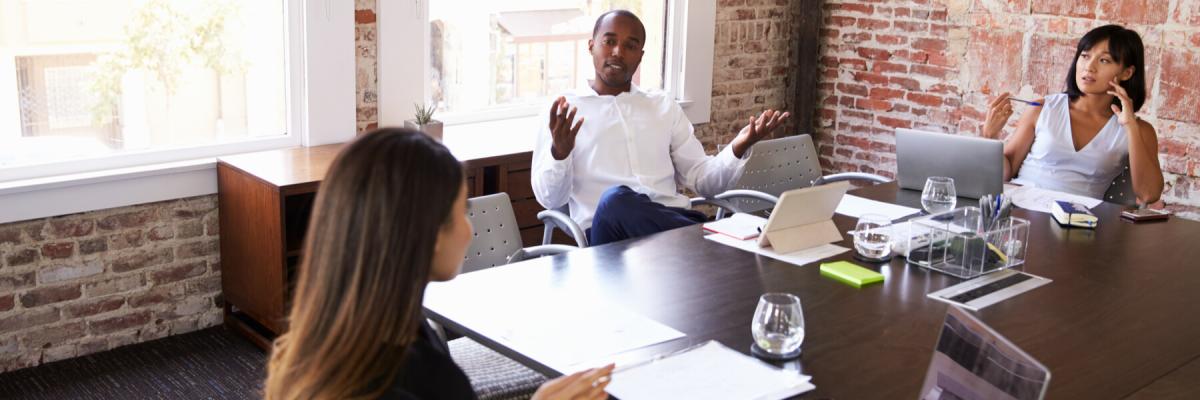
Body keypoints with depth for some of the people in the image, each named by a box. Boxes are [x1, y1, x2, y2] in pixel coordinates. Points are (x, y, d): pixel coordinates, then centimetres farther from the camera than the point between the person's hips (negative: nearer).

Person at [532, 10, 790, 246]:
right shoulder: (564, 111, 10)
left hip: (672, 220, 0)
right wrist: (559, 153, -21)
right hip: (610, 229, 0)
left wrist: (738, 149, -3)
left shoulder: (665, 107, 21)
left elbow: (702, 180, 17)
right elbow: (549, 199, 0)